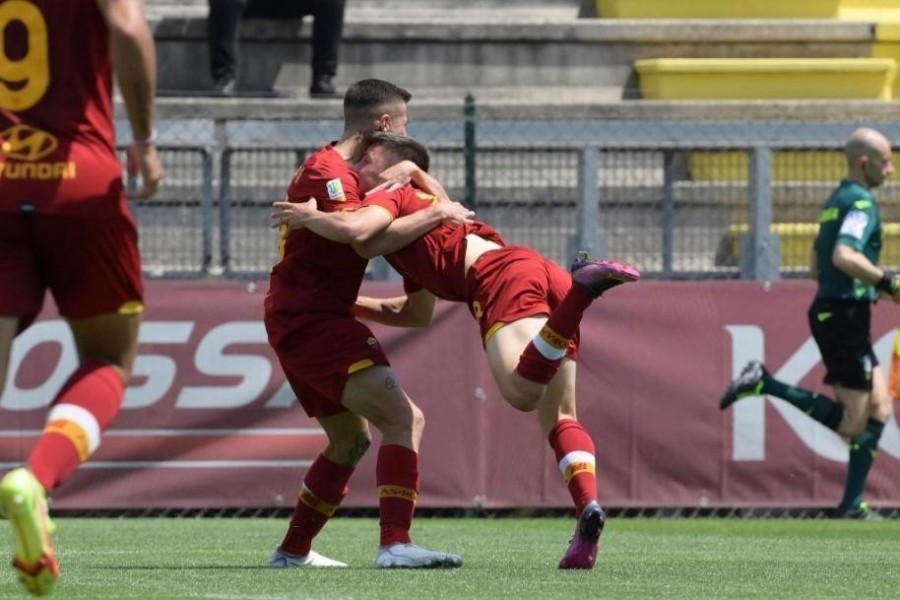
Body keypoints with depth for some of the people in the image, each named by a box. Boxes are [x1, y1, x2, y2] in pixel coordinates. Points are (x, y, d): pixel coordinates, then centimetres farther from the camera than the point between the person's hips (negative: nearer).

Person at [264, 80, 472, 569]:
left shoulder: (345, 172, 19)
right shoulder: (326, 172, -14)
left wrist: (416, 177, 5)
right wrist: (436, 213, -20)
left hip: (302, 323, 11)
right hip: (312, 321, -11)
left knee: (351, 440, 22)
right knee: (403, 418, -21)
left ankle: (292, 551, 28)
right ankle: (395, 544, -33)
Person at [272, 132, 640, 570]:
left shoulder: (390, 197, 15)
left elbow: (354, 229, -9)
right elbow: (416, 313, 50)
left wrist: (306, 217, 11)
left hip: (500, 272, -8)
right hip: (548, 275, 8)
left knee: (521, 392, -32)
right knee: (559, 418, 7)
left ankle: (584, 286, -42)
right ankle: (587, 505, -16)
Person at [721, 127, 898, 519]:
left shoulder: (836, 201, 18)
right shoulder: (861, 202, -12)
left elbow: (816, 267, 24)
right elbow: (845, 255, -29)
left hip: (829, 311, 10)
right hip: (845, 315, -10)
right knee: (853, 424, -9)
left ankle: (852, 505, 6)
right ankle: (764, 384, -11)